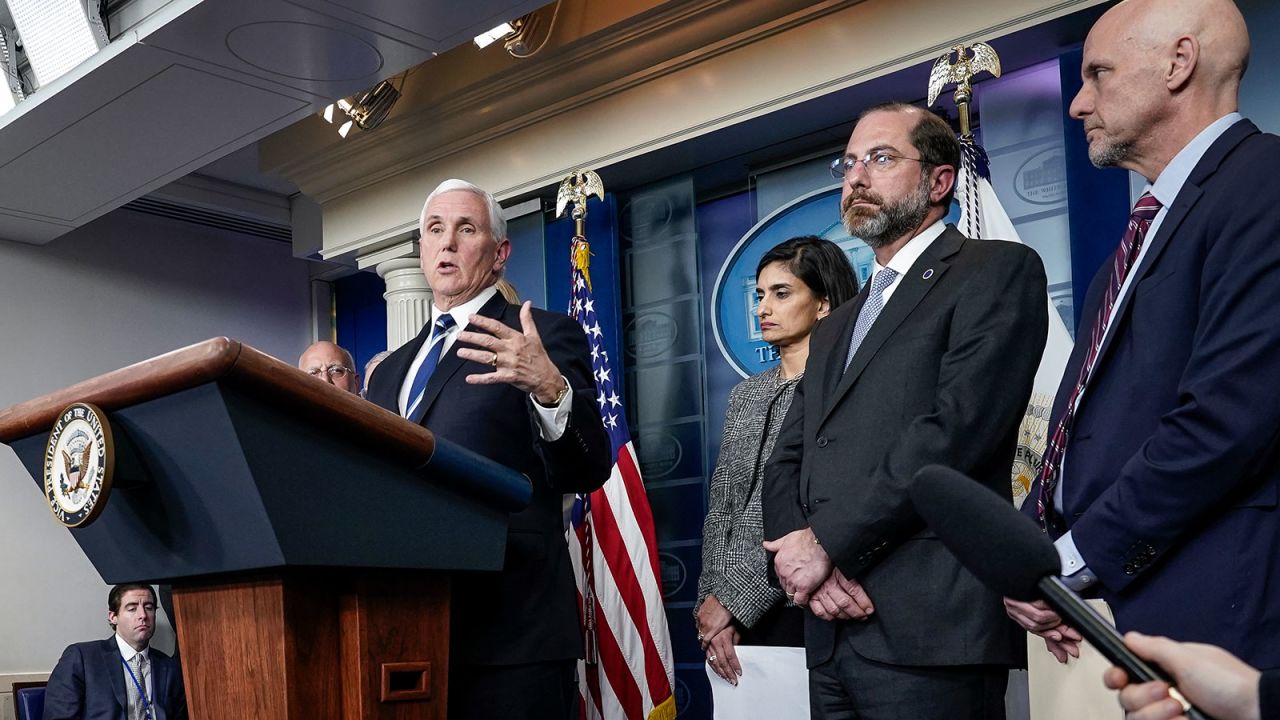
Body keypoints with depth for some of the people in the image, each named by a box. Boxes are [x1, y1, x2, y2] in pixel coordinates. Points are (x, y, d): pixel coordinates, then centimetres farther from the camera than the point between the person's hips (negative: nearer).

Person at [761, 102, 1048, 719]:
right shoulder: (833, 330, 22)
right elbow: (785, 464, 14)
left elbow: (958, 427, -14)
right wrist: (800, 556, -6)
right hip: (830, 631, 7)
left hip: (932, 628, -6)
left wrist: (828, 542, -12)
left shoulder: (999, 271, -1)